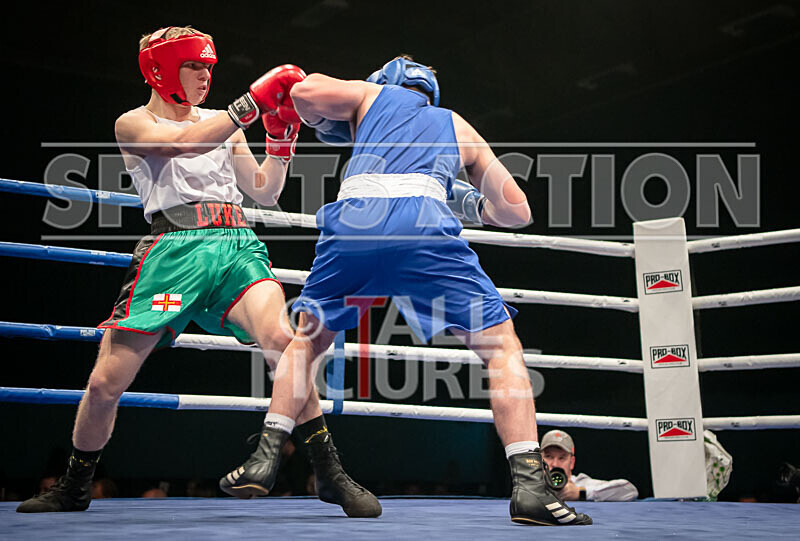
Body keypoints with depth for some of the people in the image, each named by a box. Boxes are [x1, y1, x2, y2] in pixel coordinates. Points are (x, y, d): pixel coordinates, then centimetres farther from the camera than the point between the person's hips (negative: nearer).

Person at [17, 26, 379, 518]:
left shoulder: (223, 123, 24)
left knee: (282, 341, -27)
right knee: (104, 384, -3)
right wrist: (252, 101, -15)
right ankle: (74, 490, 25)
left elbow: (265, 192, 22)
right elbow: (184, 142, -12)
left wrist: (282, 133, 9)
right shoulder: (133, 124, 10)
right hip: (174, 250, -2)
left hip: (236, 247, 2)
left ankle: (332, 475, -19)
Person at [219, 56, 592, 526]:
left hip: (353, 216, 1)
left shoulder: (372, 94, 33)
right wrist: (471, 205, 50)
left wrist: (322, 123, 35)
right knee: (502, 346, 8)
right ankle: (531, 484, -7)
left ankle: (265, 458, 20)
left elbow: (304, 91, 13)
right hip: (424, 221, -1)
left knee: (309, 338, 25)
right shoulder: (457, 125, 35)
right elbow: (517, 210, 31)